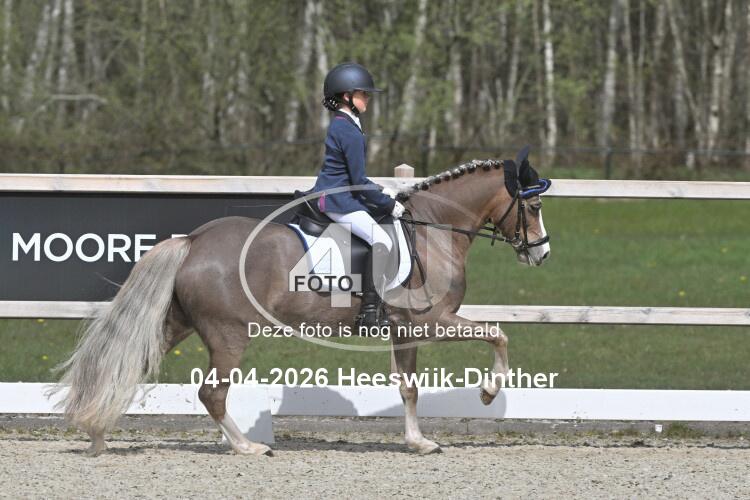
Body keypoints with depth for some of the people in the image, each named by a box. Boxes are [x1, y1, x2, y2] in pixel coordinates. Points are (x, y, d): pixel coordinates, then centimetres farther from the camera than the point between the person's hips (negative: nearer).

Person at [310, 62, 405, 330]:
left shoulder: (341, 125, 16)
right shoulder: (349, 131, -17)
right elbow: (359, 180, -17)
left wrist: (383, 195, 19)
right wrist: (389, 204, -8)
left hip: (332, 195, 11)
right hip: (338, 200, -11)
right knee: (381, 241, -21)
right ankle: (370, 310, -24)